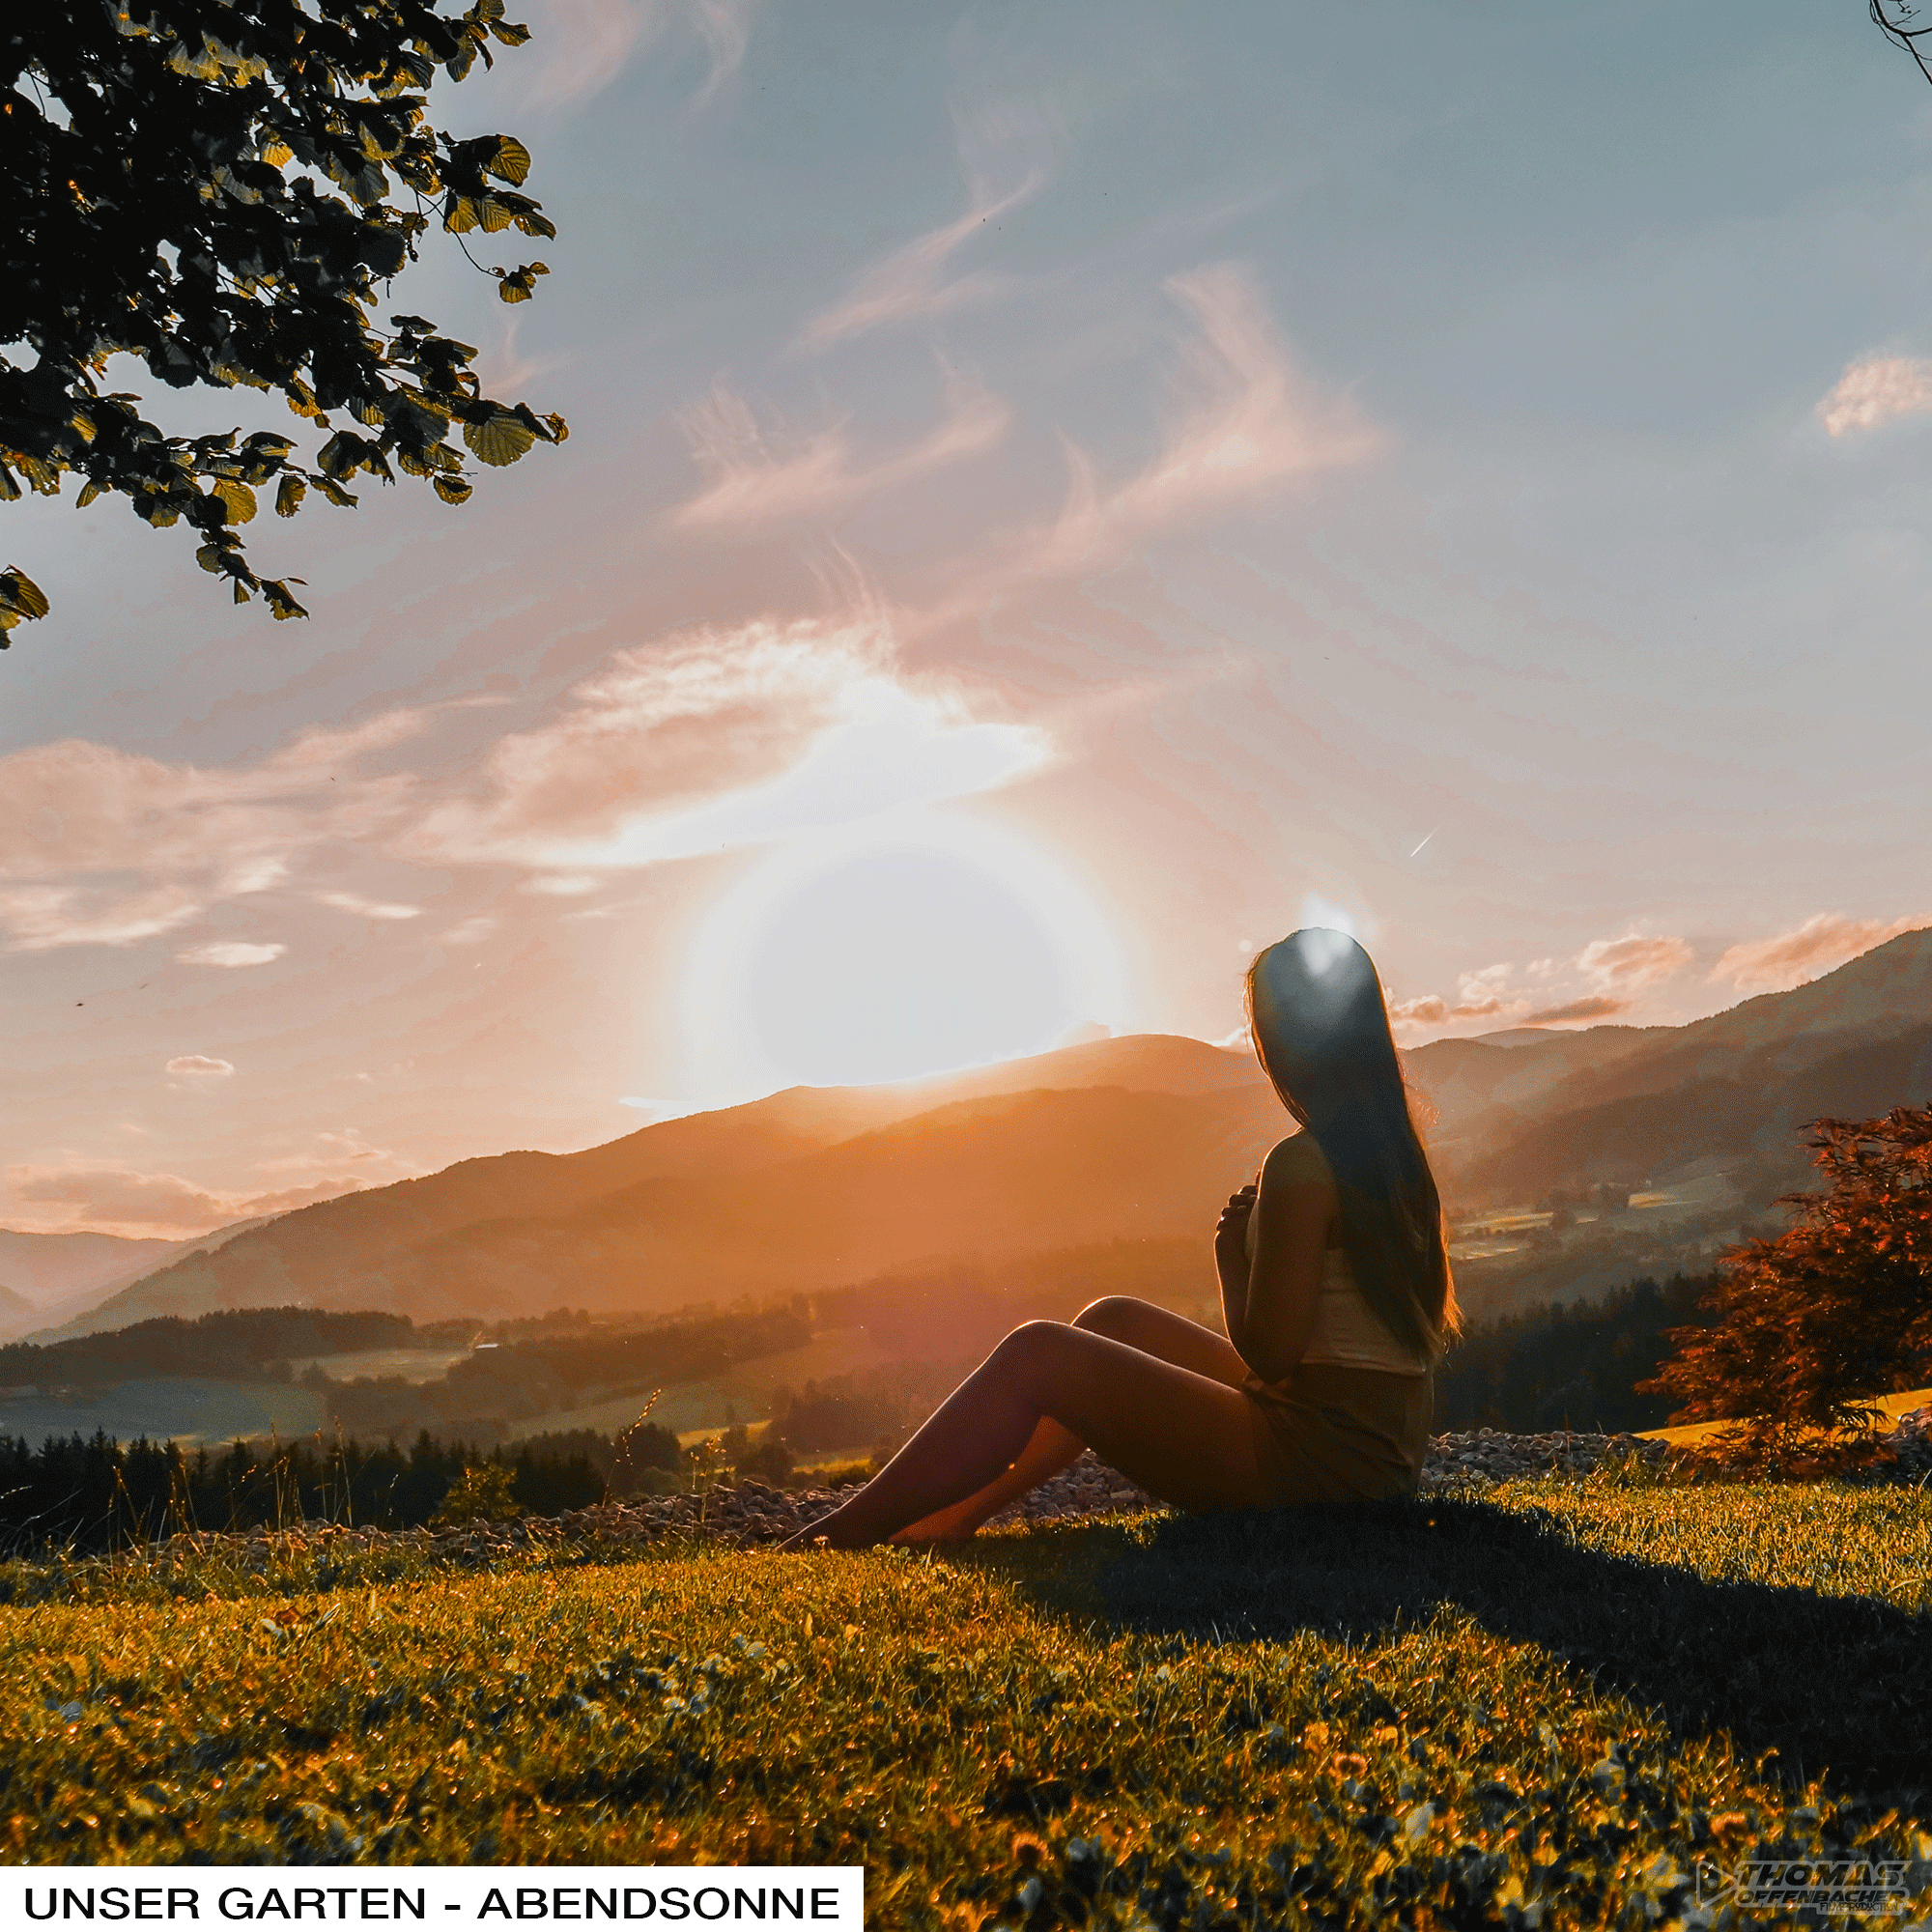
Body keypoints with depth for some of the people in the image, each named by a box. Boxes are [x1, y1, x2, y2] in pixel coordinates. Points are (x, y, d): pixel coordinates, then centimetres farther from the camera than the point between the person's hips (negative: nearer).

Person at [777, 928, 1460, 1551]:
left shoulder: (1300, 1165, -19)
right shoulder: (1397, 1157, 10)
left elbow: (1268, 1354, -19)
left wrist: (1231, 1248, -2)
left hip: (1317, 1464, -9)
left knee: (1035, 1355, -5)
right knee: (1113, 1320, 18)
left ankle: (836, 1537, 1)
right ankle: (958, 1514, 23)